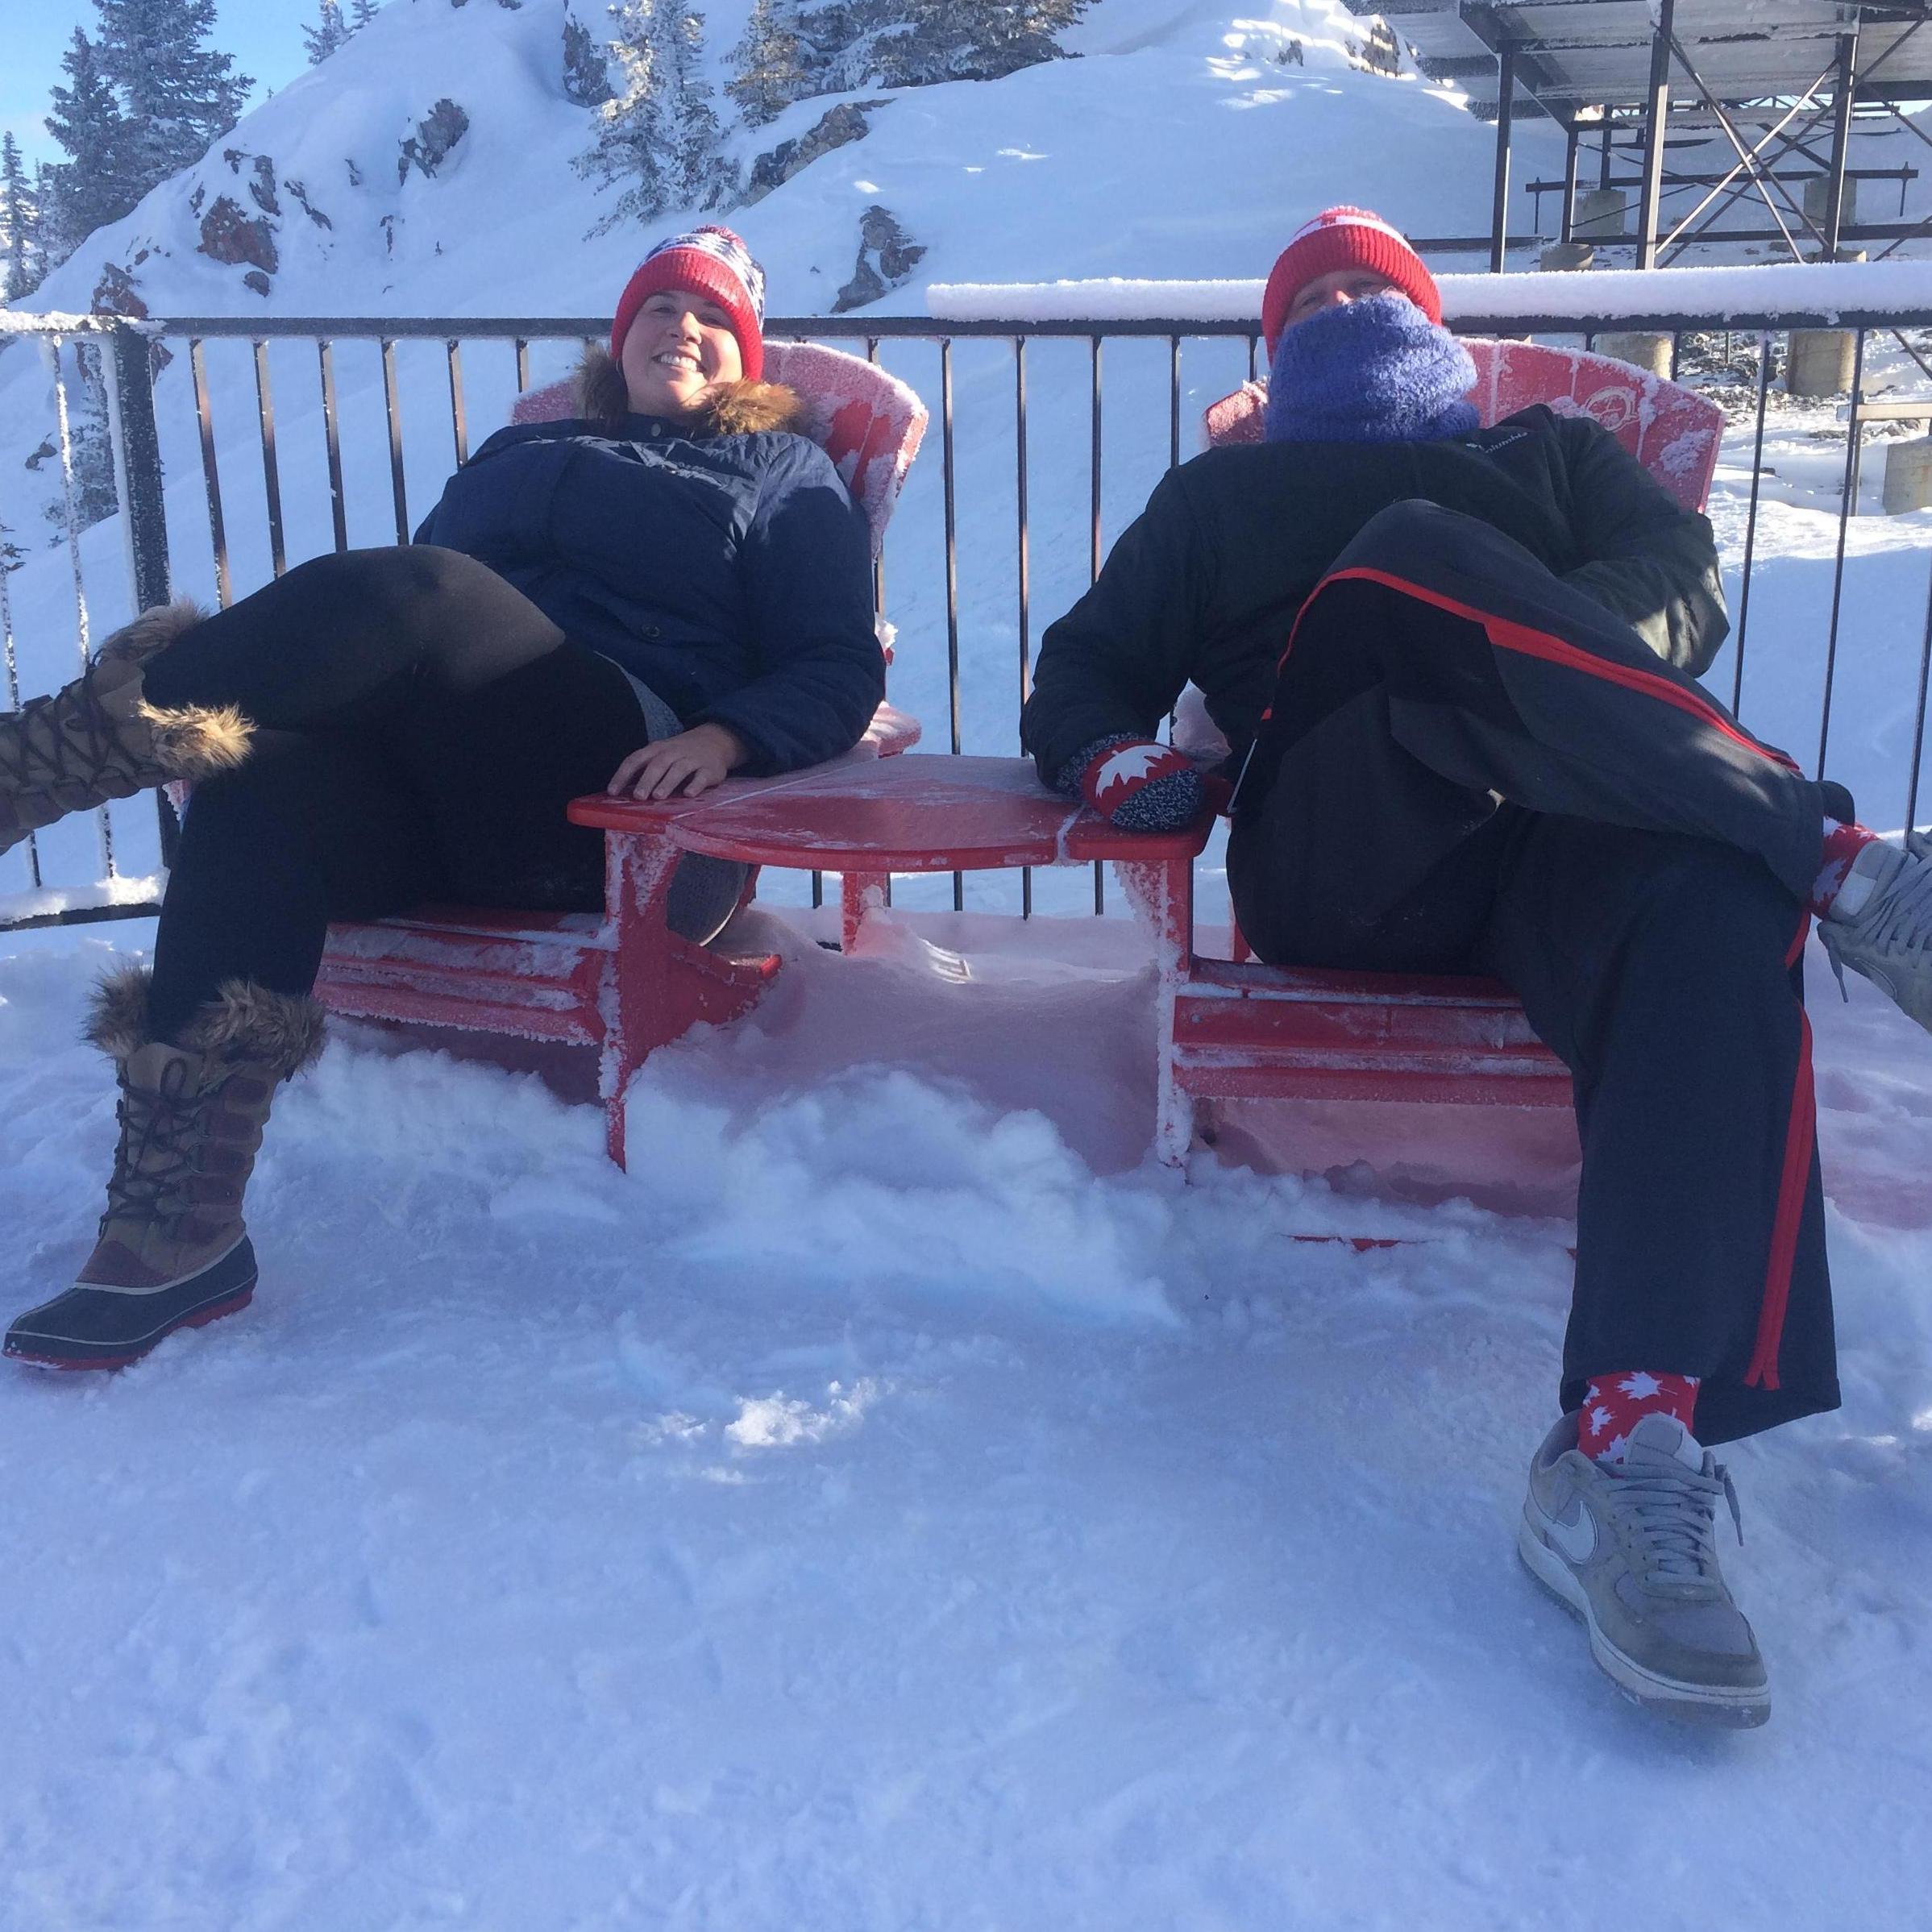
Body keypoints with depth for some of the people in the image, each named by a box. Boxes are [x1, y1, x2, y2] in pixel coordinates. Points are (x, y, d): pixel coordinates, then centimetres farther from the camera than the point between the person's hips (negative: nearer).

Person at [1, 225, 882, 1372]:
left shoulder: (787, 476, 22)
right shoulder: (522, 454, 35)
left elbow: (844, 671, 8)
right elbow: (418, 592, 28)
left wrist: (727, 737, -14)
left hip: (618, 790, -4)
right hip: (431, 790, 4)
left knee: (406, 590, -32)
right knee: (259, 791, -32)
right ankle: (174, 1230, -36)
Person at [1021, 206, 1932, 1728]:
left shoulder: (1557, 455, 34)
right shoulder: (1218, 499, 35)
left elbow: (1685, 591, 14)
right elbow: (1085, 670, 26)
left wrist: (1539, 654, -9)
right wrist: (1110, 754, 0)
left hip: (1555, 840, 1)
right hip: (1331, 860, -1)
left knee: (1714, 913, -35)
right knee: (1417, 553, -29)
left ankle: (1625, 1459, -47)